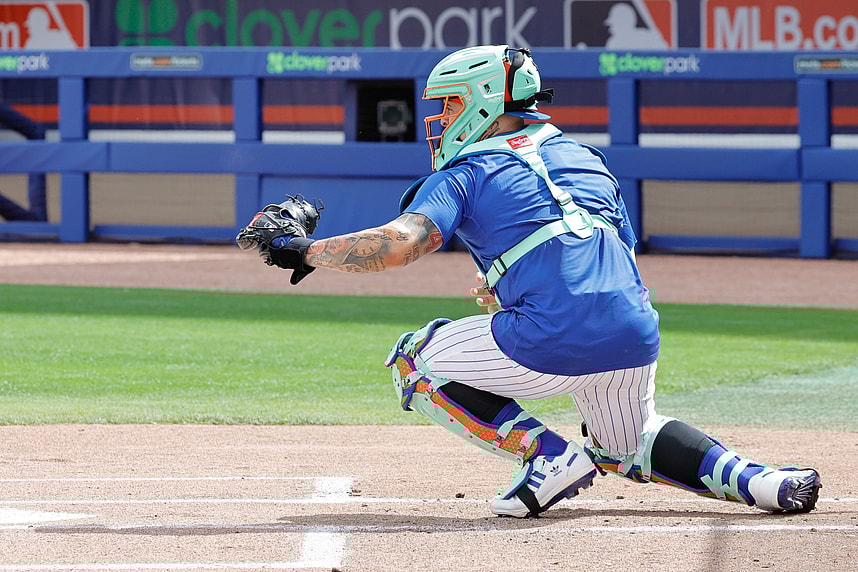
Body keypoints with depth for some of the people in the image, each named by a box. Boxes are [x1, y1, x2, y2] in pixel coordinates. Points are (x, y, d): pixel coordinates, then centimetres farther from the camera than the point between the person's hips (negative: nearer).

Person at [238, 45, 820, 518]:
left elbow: (400, 242, -10)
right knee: (626, 445, 36)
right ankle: (751, 478, 12)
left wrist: (306, 251, 3)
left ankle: (549, 456, 2)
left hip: (553, 347, -7)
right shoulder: (588, 159, 25)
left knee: (415, 361, 16)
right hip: (638, 340, 7)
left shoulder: (465, 174, 7)